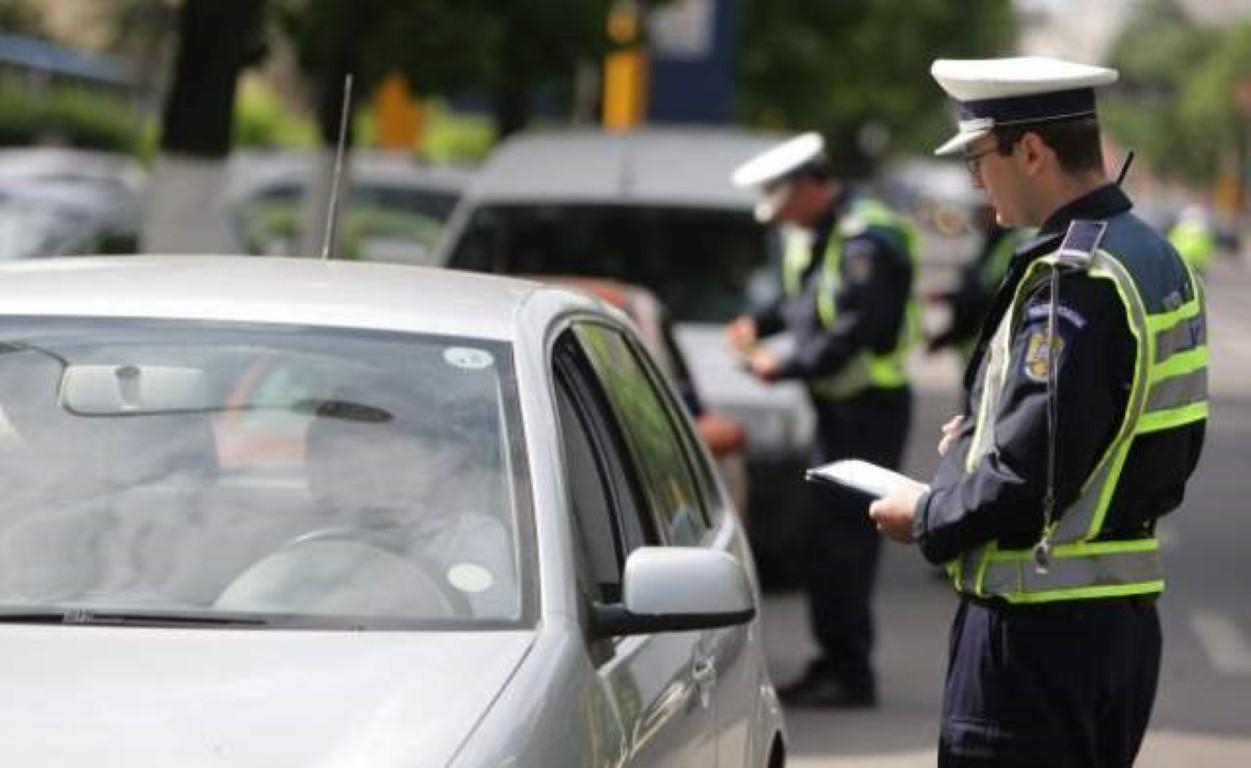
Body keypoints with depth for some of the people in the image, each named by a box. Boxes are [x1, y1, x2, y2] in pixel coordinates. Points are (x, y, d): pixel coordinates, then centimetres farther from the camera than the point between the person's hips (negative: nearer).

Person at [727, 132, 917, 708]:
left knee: (841, 538, -9)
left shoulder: (866, 241, -19)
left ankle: (850, 675, -5)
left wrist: (784, 368, -18)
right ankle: (835, 661, 21)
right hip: (835, 403, 10)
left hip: (869, 407, -10)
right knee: (823, 537, 13)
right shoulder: (816, 235, 12)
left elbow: (852, 333, -23)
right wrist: (759, 324, 9)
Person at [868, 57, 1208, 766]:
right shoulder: (1159, 260, 11)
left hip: (1041, 625, -10)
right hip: (1128, 609, 10)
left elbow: (1032, 466, -23)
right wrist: (982, 437, 14)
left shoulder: (1068, 279, -19)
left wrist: (927, 519, -7)